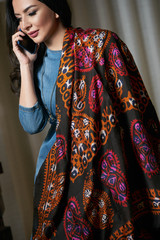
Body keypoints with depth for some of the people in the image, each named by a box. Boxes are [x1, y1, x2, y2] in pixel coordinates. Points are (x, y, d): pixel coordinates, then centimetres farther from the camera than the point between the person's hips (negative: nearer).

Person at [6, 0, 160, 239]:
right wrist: (25, 64, -6)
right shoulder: (38, 64, 7)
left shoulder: (100, 43, -9)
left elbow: (135, 108, -13)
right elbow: (32, 124, -4)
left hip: (104, 167, -4)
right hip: (56, 173, 5)